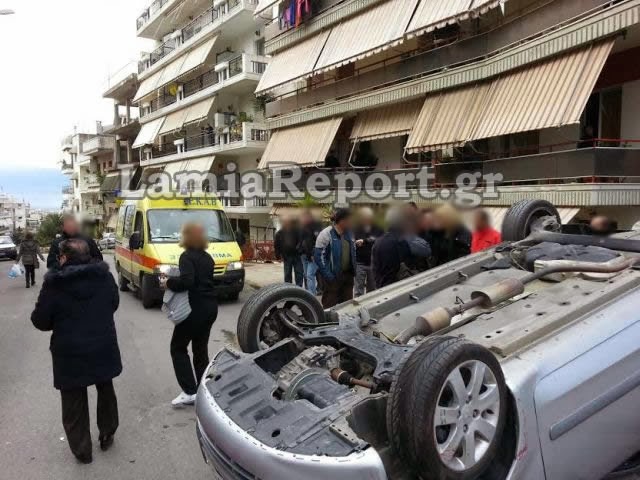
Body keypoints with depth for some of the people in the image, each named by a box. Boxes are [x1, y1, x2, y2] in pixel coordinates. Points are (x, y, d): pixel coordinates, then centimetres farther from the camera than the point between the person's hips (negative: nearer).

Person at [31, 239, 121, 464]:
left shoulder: (54, 284, -15)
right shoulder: (104, 276, -4)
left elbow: (40, 321, -7)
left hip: (70, 354, -3)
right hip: (103, 350, 3)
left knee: (74, 404, 13)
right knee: (106, 391, 25)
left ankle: (82, 450, 25)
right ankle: (107, 435, 38)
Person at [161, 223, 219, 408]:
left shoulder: (187, 256, -13)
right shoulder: (207, 257, 12)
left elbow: (186, 281, -27)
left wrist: (168, 283, -11)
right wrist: (173, 280, 13)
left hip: (195, 308, -8)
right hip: (210, 307, 8)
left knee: (178, 347, 6)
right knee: (201, 349, 16)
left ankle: (190, 392, 0)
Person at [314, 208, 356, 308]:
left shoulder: (349, 234, 10)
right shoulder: (326, 234, -13)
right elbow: (319, 256, -17)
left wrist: (353, 271, 7)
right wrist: (328, 276, -20)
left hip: (348, 276, 7)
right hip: (333, 277, -7)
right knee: (330, 307, 2)